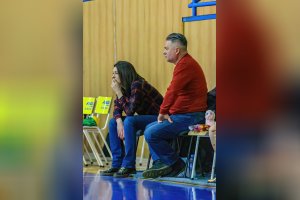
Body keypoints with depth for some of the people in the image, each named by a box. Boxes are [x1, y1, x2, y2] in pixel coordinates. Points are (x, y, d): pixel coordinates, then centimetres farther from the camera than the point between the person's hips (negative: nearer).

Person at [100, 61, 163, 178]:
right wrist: (119, 121, -18)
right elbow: (117, 108, 3)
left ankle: (129, 166, -25)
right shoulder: (124, 87, 4)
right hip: (145, 118, 10)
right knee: (113, 122, 0)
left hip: (158, 118, -9)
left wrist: (118, 92, -22)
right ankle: (117, 164, -2)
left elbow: (130, 111, -25)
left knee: (129, 121, -31)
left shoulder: (137, 85, -22)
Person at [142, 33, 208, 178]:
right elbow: (174, 92, 16)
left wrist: (162, 113, -10)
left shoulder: (185, 65, -17)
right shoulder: (184, 63, 18)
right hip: (182, 115, 11)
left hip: (189, 117, -11)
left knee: (151, 133, -16)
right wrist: (166, 113, 3)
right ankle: (160, 164, 8)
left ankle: (175, 164, -2)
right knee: (150, 128, 16)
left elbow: (172, 91, -22)